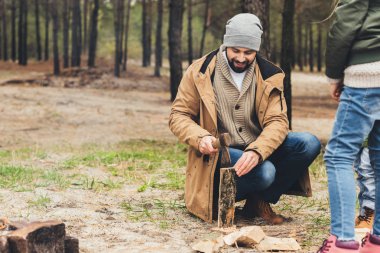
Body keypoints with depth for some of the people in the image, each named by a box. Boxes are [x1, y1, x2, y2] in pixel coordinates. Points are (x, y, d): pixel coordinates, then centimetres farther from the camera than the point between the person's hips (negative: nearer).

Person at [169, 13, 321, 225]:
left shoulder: (269, 75, -1)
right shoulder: (200, 72, -5)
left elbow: (278, 121, -10)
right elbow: (178, 116, -3)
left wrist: (257, 151, -31)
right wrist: (200, 137, -24)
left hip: (257, 152, 4)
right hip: (218, 154, -4)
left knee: (309, 144, -19)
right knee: (264, 172, -33)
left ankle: (261, 200, -4)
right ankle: (218, 198, -2)